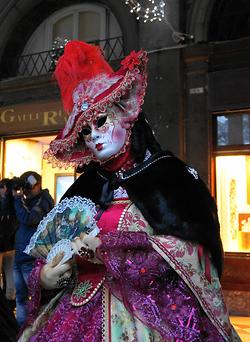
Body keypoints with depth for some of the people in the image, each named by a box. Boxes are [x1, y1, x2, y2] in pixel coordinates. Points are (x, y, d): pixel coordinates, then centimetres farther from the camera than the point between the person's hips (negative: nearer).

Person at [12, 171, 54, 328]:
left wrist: (18, 198, -13)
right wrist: (10, 193, 5)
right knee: (21, 297, 15)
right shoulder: (25, 201, 16)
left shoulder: (44, 201, -9)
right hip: (19, 256, 8)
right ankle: (22, 329, 26)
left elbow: (27, 219, -21)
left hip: (33, 258, -8)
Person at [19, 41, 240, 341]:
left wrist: (108, 250, -15)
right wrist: (44, 277, -10)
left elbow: (189, 253, -13)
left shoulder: (171, 177, -2)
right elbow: (56, 250, 11)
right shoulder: (87, 188, 8)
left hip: (154, 311, -3)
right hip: (84, 312, 4)